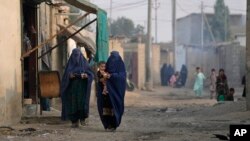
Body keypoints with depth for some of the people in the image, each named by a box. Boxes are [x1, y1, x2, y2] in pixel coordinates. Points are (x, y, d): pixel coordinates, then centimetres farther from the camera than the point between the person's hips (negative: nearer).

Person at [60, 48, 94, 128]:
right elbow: (65, 75, 5)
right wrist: (69, 75, -17)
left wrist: (86, 75, -21)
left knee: (82, 103, -15)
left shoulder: (84, 63, 4)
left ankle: (82, 118, 4)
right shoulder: (70, 64, 8)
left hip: (82, 87, -1)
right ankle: (75, 121, 3)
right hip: (72, 87, 2)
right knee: (73, 104, -3)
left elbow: (91, 74, 0)